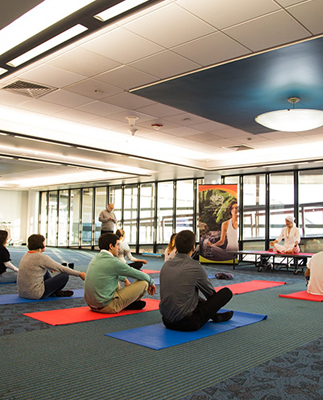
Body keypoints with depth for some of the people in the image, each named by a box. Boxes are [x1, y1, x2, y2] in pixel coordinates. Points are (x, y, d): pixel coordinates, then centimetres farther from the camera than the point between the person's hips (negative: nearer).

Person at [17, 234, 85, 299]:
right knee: (64, 276, -5)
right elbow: (61, 268, -11)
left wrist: (51, 268, 43)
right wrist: (79, 274, -2)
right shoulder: (41, 257, -16)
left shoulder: (26, 255, 8)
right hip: (35, 294, -9)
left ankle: (56, 291, 33)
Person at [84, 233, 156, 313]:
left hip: (92, 305, 9)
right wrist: (151, 282, 12)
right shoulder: (112, 262, -18)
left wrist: (125, 279, 41)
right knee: (144, 283, -6)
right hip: (107, 307, -9)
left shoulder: (96, 258, 7)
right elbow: (138, 274, -6)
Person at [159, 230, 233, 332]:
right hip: (187, 324, -7)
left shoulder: (166, 265, 3)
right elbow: (210, 293, 2)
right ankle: (216, 316, 27)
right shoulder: (195, 267, -15)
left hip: (167, 322, 7)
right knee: (227, 292, 2)